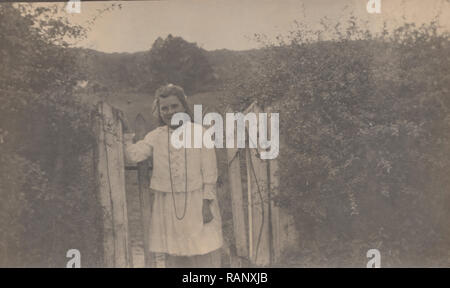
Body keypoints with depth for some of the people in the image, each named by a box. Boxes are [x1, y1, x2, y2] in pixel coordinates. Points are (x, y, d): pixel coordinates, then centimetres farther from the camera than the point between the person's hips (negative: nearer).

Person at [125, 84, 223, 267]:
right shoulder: (156, 137, 6)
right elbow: (134, 154, -10)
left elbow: (209, 172, -5)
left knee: (204, 257, 2)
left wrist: (207, 204, -8)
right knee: (173, 258, 11)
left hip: (197, 205, -3)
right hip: (168, 207, 3)